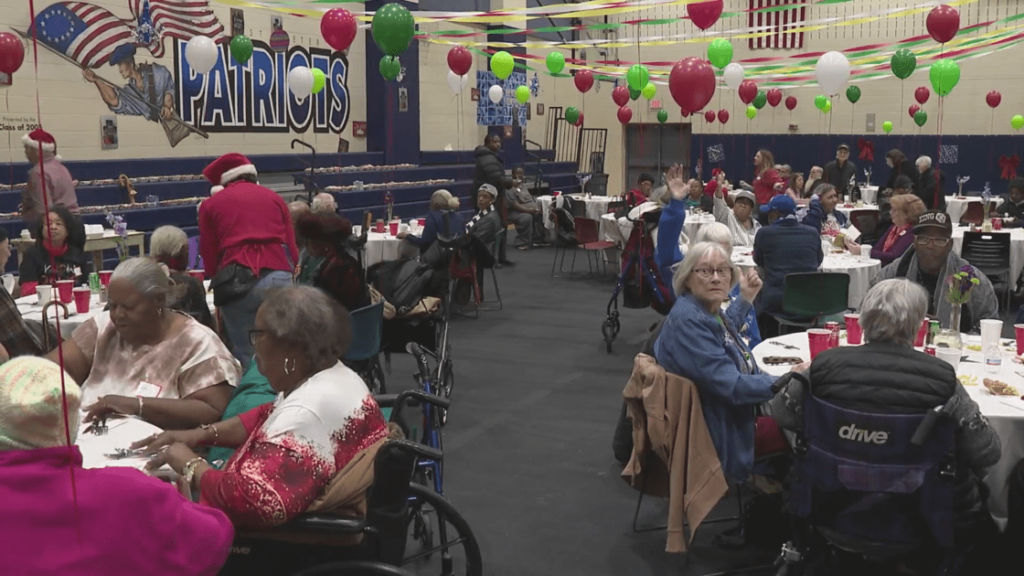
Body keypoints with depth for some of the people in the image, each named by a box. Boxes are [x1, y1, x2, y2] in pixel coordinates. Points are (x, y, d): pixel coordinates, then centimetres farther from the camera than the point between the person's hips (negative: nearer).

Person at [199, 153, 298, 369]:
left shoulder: (211, 204, 16)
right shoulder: (275, 197, 22)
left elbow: (209, 260, 15)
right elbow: (293, 250, 18)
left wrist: (221, 279, 32)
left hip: (239, 282, -2)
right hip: (280, 277, 2)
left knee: (246, 355, 4)